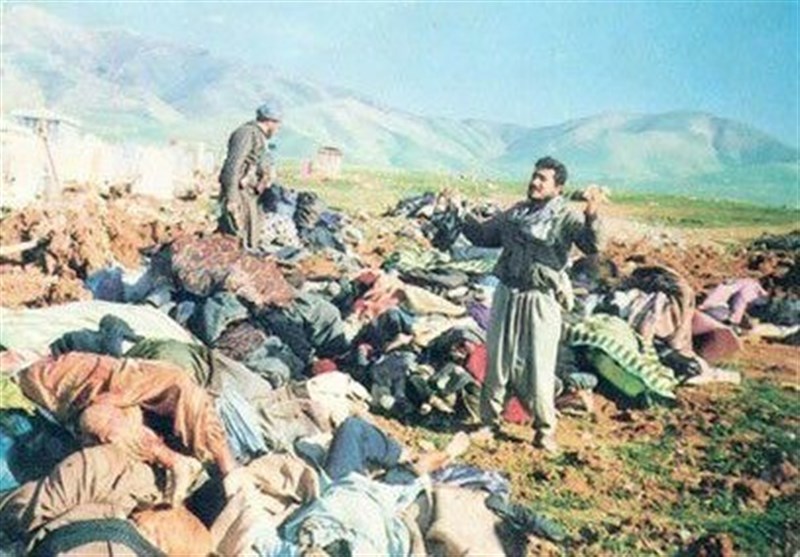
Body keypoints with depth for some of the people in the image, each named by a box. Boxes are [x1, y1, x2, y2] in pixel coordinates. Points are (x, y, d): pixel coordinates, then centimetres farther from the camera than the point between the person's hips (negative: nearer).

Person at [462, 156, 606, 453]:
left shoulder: (566, 219, -6)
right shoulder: (515, 213, 10)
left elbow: (592, 246, -23)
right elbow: (483, 235, 22)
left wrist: (591, 215, -40)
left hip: (540, 301, -5)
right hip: (506, 295, 5)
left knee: (538, 367, -1)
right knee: (497, 360, 12)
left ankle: (545, 430, 15)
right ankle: (489, 420, 26)